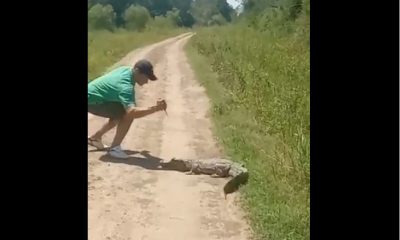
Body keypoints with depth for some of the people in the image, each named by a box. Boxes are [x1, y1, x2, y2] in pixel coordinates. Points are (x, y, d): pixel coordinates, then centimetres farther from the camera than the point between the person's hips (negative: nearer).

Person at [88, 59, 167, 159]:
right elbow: (132, 112, -45)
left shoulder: (127, 69, -2)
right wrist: (155, 108, -44)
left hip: (93, 95, 10)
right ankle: (115, 148, -11)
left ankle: (95, 138, 34)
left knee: (121, 114, 25)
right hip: (91, 100, -10)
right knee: (128, 115, -21)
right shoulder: (126, 86, -32)